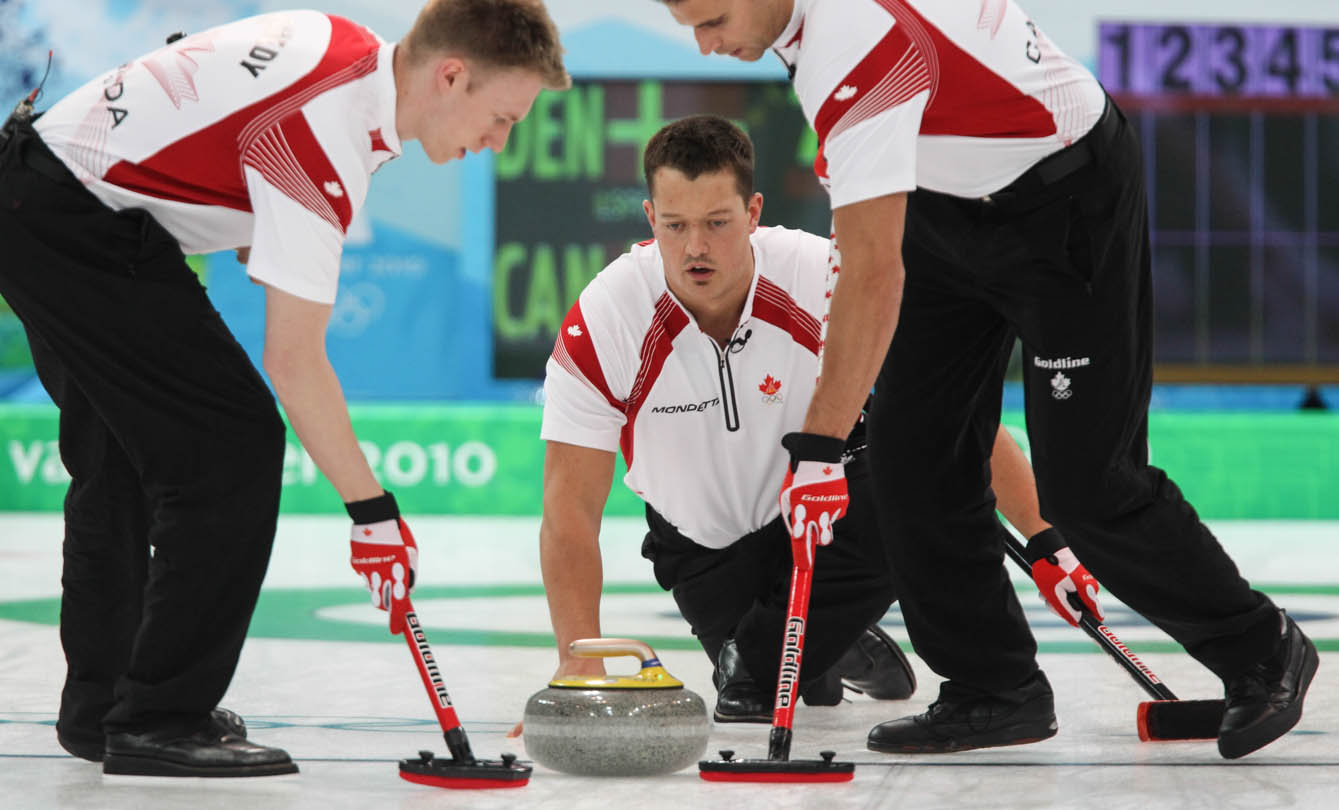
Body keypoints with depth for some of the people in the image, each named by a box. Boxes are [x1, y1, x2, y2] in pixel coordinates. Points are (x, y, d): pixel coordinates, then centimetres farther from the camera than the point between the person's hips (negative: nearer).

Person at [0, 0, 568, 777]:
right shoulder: (327, 132, -26)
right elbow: (294, 361, -24)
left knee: (122, 455, 20)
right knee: (232, 445, -12)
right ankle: (158, 720, -7)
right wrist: (373, 509, -18)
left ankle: (100, 705, 30)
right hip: (76, 223, -11)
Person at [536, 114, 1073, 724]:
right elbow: (571, 507, -23)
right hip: (703, 541, 1)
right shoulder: (600, 323, -25)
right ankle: (826, 650, 21)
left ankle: (753, 665, -10)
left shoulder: (824, 279, -27)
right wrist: (580, 662, -35)